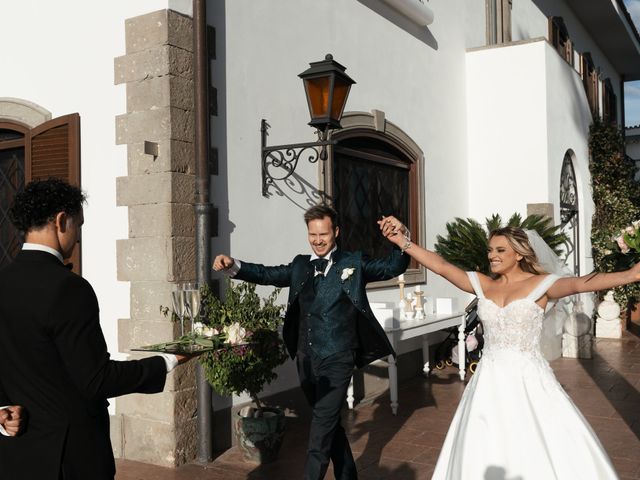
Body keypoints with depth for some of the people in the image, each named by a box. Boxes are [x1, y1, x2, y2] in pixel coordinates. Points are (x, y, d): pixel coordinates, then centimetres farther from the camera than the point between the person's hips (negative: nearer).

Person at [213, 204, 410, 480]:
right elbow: (268, 274, 5)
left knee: (322, 427, -6)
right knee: (329, 423, 19)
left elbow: (393, 267, -9)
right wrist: (233, 266, -10)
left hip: (336, 359, -5)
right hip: (306, 359, 5)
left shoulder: (353, 263, -2)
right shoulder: (300, 265, 10)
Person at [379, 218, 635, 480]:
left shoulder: (540, 284, -8)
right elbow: (441, 266, -4)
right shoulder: (482, 284, 4)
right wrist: (401, 241, -13)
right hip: (490, 381, 4)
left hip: (528, 380, -4)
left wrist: (629, 275, -44)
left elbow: (580, 283, -25)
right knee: (485, 455, 11)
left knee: (543, 454, 2)